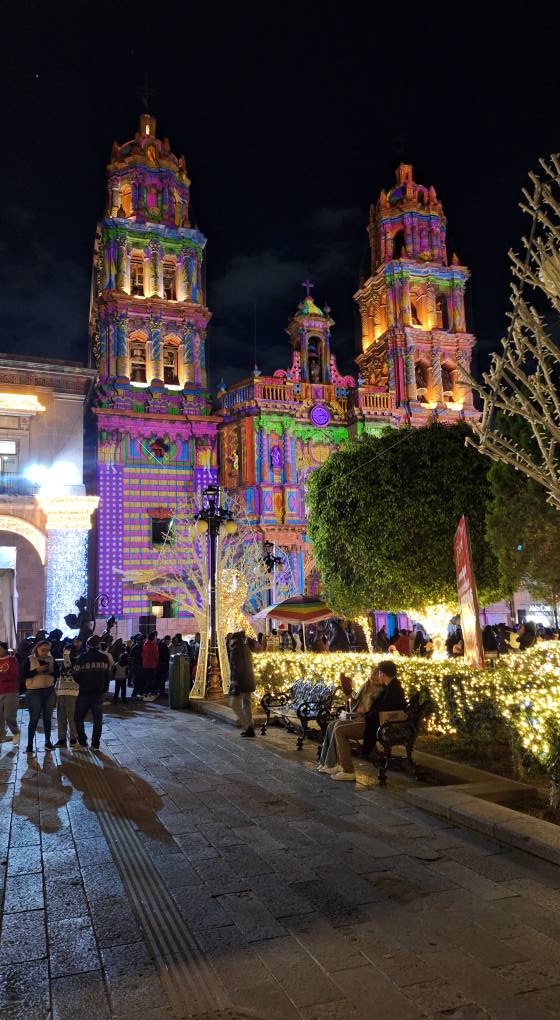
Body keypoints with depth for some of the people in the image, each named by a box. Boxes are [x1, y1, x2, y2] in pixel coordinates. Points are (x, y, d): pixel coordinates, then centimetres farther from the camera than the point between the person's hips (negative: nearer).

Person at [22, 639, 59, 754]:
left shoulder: (51, 659, 6)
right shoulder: (29, 660, -3)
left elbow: (57, 674, 8)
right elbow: (24, 675, -9)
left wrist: (52, 671, -12)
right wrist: (37, 670, -19)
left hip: (49, 691, 4)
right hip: (34, 692, -3)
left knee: (47, 718, 10)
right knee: (34, 718, -3)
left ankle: (48, 742, 20)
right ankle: (29, 744, 3)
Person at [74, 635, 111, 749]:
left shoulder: (83, 657, -12)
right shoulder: (104, 658, 0)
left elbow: (77, 675, -8)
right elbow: (107, 676, 5)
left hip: (84, 692, -3)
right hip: (99, 693, 3)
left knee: (79, 718, 13)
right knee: (98, 720, 10)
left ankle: (82, 742, 11)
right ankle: (95, 744, 10)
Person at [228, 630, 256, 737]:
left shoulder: (236, 649, -10)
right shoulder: (246, 648, 16)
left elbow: (237, 665, -19)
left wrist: (234, 680, -19)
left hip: (240, 681, -9)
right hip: (249, 681, 9)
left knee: (235, 704, -5)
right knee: (247, 705, 12)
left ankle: (247, 726, -13)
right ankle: (250, 729, 13)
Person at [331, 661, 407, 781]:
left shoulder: (393, 689, -18)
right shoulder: (390, 687, 14)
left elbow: (381, 712, -22)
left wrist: (365, 719, -10)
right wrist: (364, 717, 6)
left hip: (378, 728, -11)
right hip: (375, 723, 11)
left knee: (339, 731, -15)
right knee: (340, 725, 12)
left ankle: (348, 771, -13)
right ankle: (342, 765, 11)